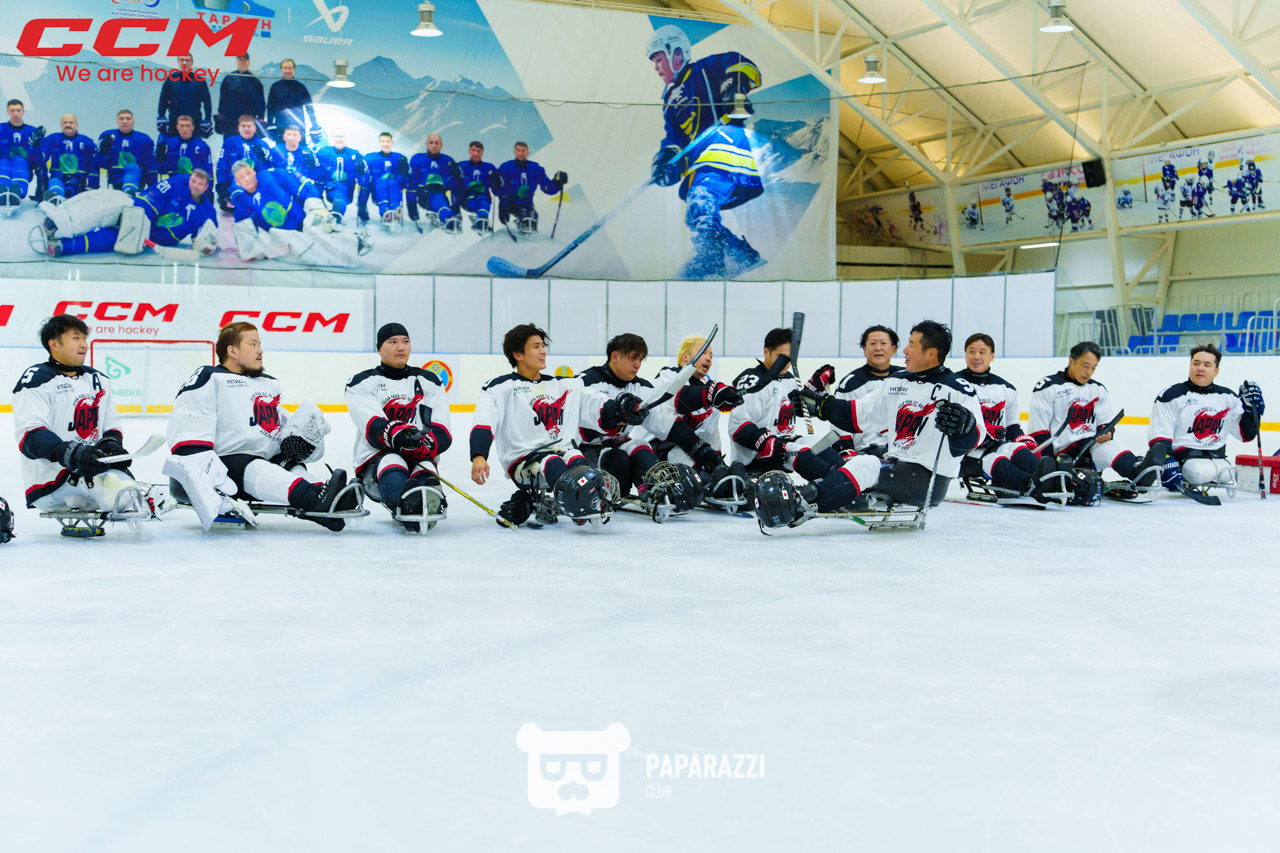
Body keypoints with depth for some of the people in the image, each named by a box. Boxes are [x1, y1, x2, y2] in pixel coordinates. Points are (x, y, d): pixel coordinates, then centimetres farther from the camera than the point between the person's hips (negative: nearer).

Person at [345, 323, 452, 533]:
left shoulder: (429, 382, 16)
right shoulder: (362, 383, 8)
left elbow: (442, 433, 4)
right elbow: (374, 428, -11)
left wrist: (423, 446, -20)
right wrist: (399, 436, -34)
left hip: (419, 460, 6)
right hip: (375, 460, -6)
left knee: (425, 471, -32)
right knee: (392, 464, -41)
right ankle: (408, 507, -66)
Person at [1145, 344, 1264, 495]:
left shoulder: (1228, 397, 14)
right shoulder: (1172, 395, -1)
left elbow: (1245, 434, 15)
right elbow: (1159, 436, -8)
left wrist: (1251, 407, 0)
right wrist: (1166, 464, -23)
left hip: (1216, 458, 5)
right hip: (1183, 458, -5)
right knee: (1201, 472, -35)